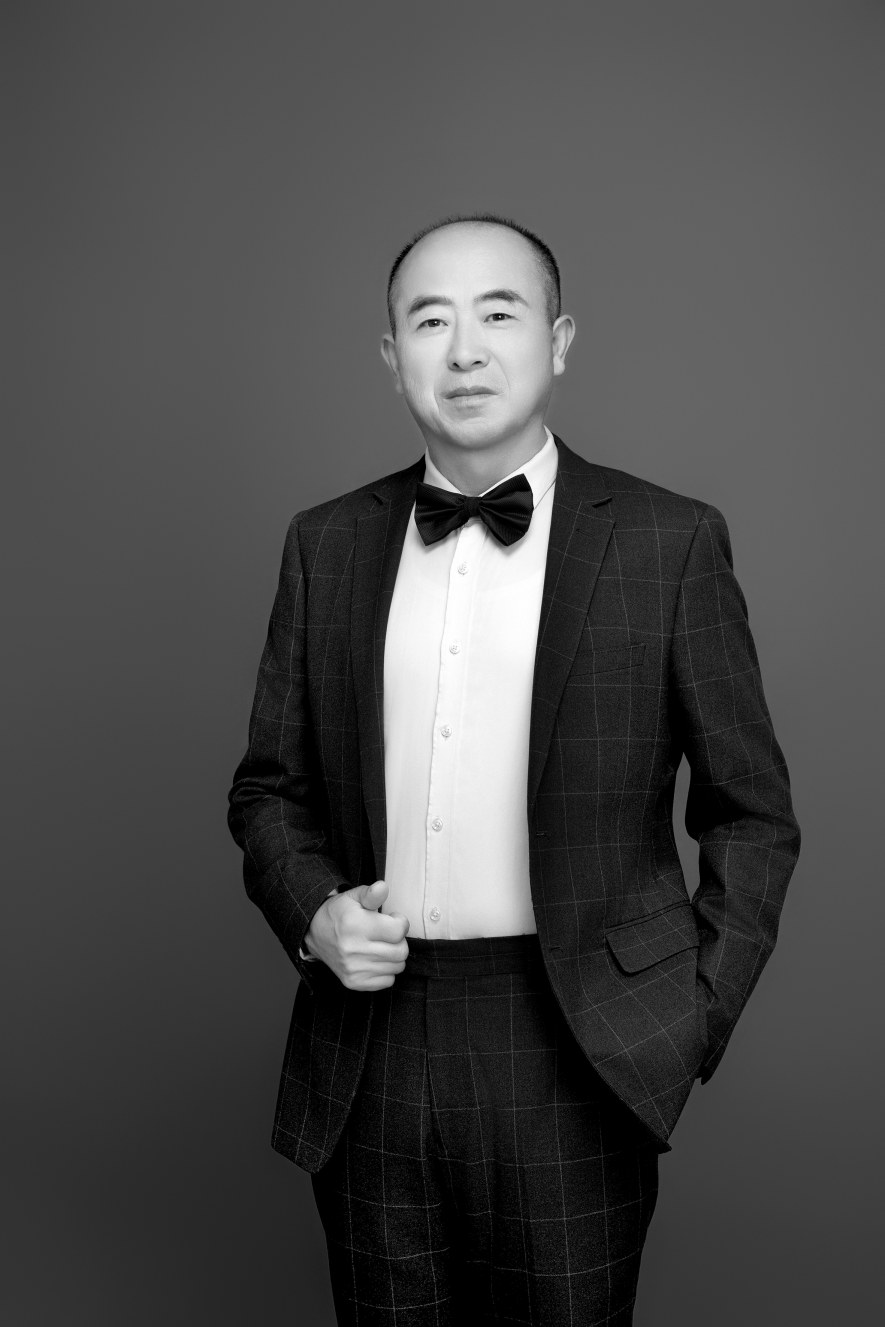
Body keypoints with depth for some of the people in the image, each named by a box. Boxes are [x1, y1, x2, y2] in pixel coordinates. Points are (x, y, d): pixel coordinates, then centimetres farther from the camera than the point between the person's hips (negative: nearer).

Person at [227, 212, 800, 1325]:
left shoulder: (669, 542, -4)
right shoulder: (325, 544, 5)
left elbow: (751, 815, 1)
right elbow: (270, 784, 12)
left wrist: (694, 1020, -5)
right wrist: (312, 909, -6)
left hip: (576, 1063, -2)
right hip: (370, 1042, 3)